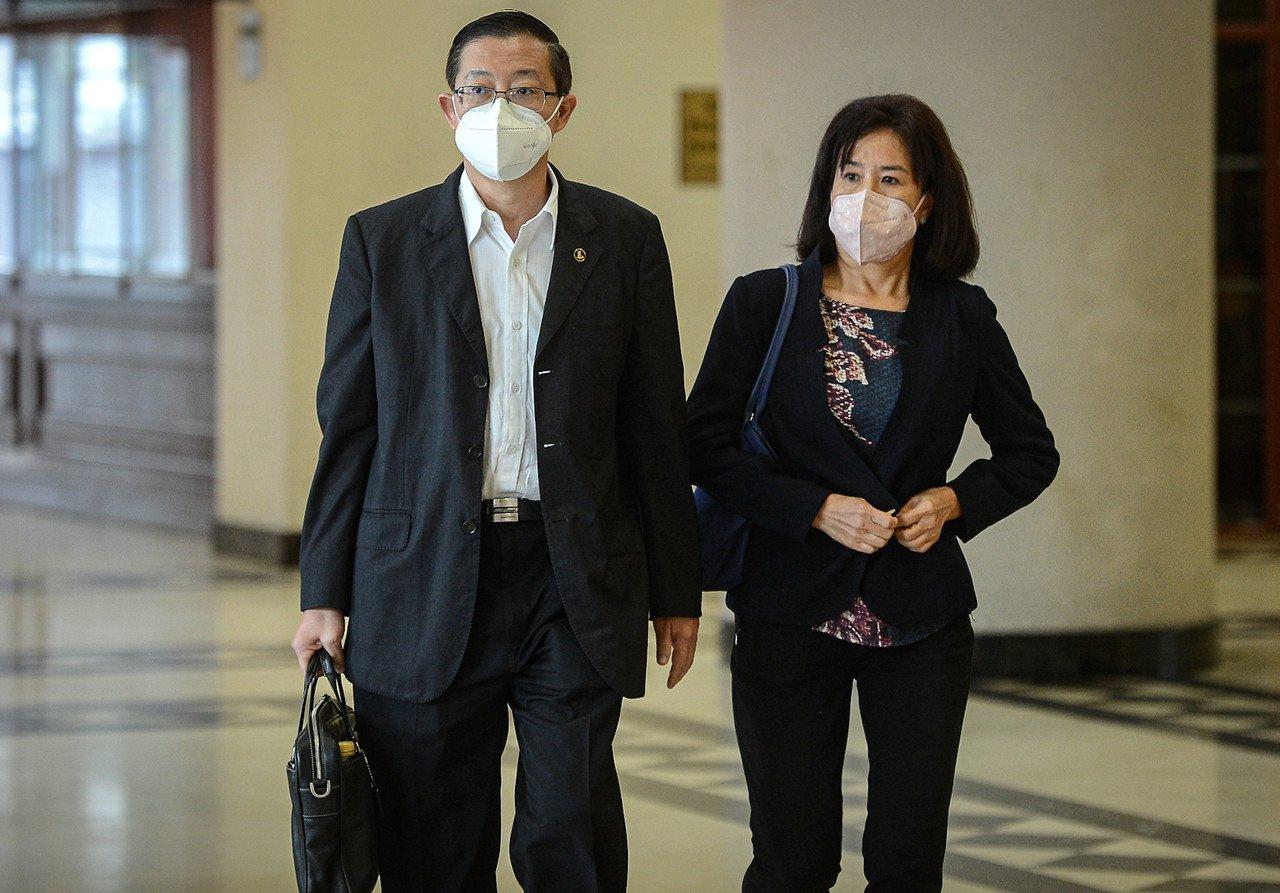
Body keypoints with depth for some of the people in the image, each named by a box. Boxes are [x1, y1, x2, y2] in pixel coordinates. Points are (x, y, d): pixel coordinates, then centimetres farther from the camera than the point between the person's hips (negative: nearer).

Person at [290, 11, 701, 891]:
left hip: (576, 585, 0)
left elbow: (658, 426, 8)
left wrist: (675, 592, 7)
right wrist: (325, 595, 2)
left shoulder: (625, 238, 5)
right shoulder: (382, 240, 4)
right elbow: (347, 429, 6)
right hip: (426, 581, 0)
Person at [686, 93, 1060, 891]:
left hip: (922, 621, 1)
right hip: (791, 615, -1)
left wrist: (955, 502, -6)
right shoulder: (764, 303, 0)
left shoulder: (963, 318, 4)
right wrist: (816, 510, -14)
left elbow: (1032, 454, 13)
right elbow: (706, 445, -2)